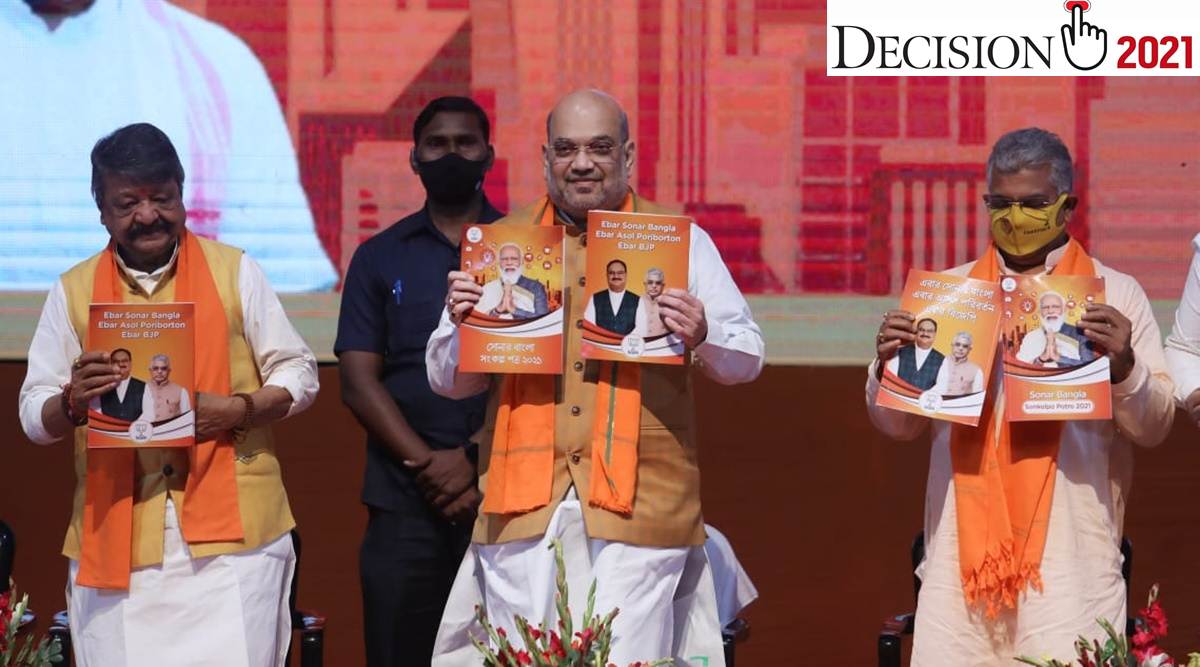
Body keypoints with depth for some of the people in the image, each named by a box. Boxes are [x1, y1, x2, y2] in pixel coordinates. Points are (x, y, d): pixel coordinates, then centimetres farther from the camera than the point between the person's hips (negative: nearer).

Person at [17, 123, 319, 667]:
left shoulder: (234, 271, 6)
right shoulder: (73, 291, 9)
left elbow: (298, 374, 8)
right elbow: (34, 416, 8)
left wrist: (238, 409, -12)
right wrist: (73, 401, -15)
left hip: (229, 526, -1)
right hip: (115, 536, 1)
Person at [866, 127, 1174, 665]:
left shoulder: (1114, 295, 8)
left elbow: (1154, 427, 1)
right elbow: (897, 424, 13)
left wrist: (1123, 365, -18)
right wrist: (890, 363, -8)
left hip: (1071, 560, -2)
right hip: (962, 553, 2)